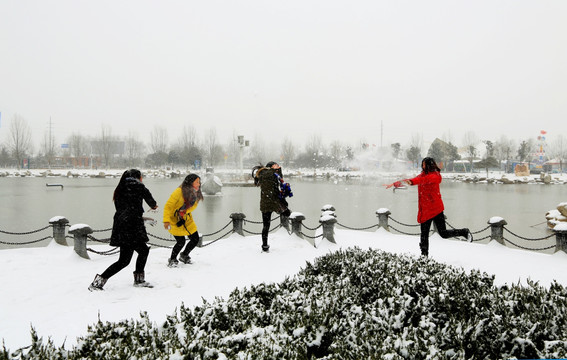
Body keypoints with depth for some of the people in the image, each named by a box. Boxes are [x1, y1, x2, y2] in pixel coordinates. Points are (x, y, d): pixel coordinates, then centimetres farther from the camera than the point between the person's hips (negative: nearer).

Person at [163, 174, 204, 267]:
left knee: (195, 239, 7)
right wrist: (166, 220, -29)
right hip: (175, 221, -7)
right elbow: (168, 206, -22)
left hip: (187, 220, 7)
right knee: (181, 242, -12)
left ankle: (184, 256, 34)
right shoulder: (179, 192, -24)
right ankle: (172, 260, 16)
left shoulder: (196, 194, -2)